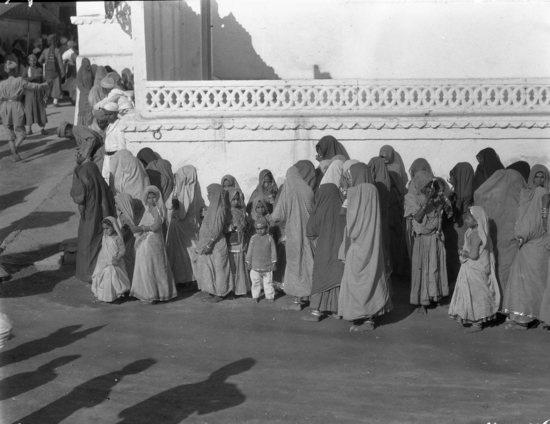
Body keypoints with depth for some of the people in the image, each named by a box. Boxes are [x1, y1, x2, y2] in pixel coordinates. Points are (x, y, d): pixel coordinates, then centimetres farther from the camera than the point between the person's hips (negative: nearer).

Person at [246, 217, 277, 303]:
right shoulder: (253, 238, 1)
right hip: (255, 265, 1)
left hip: (267, 265, -1)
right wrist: (248, 262, 5)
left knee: (268, 282, 7)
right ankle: (255, 296, 18)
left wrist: (274, 262, -2)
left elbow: (273, 251, 1)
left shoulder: (269, 238, -2)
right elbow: (249, 251, 5)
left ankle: (270, 296, 18)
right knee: (255, 282, 5)